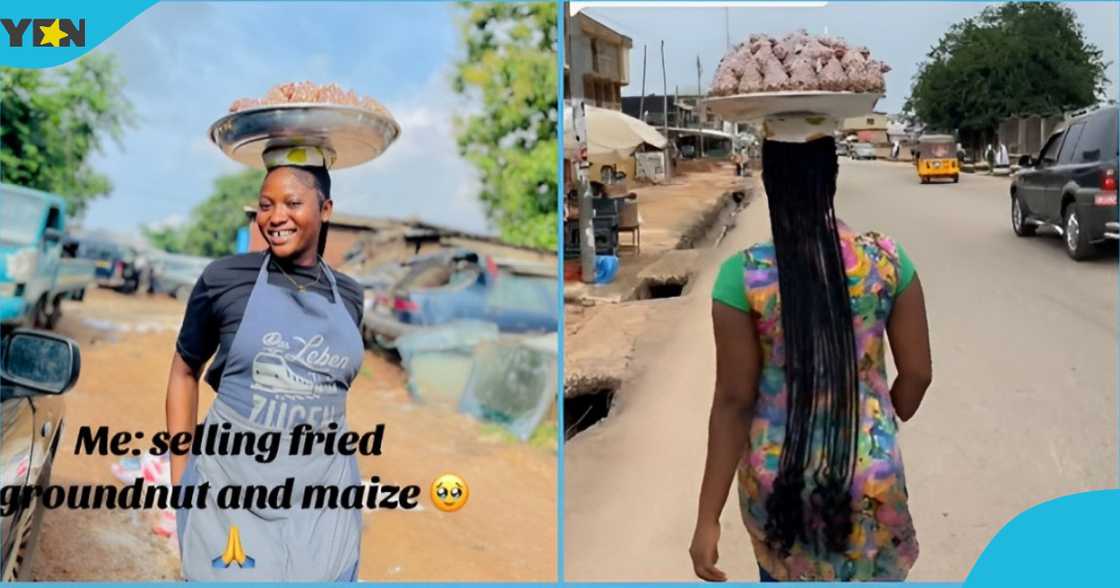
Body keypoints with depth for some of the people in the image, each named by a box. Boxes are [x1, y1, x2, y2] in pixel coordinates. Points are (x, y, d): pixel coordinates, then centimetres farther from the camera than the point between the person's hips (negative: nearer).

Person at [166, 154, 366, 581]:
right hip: (232, 480, -3)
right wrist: (180, 474, 3)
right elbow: (185, 372, 5)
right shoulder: (224, 279, -5)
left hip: (321, 490, 3)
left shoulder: (348, 297, 5)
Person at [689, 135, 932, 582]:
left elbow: (734, 401, -15)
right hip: (871, 476, 1)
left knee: (783, 574, 25)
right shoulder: (887, 261, -11)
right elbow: (917, 374, -3)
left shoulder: (743, 275, -18)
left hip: (778, 478, -1)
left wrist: (708, 517, -8)